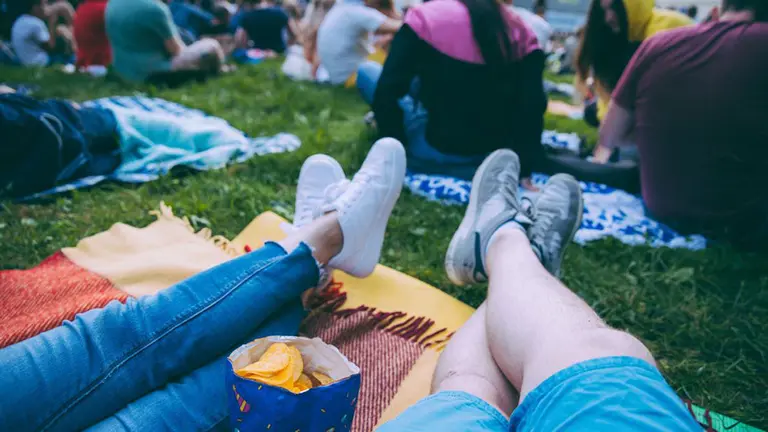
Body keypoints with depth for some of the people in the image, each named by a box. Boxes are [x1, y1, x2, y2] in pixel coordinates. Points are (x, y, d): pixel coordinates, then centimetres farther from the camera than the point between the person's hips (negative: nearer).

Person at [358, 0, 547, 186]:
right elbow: (533, 107, -6)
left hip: (438, 157, -3)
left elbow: (387, 93, -16)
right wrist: (524, 172, -3)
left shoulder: (426, 17, -10)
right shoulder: (522, 31, 1)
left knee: (368, 71, 12)